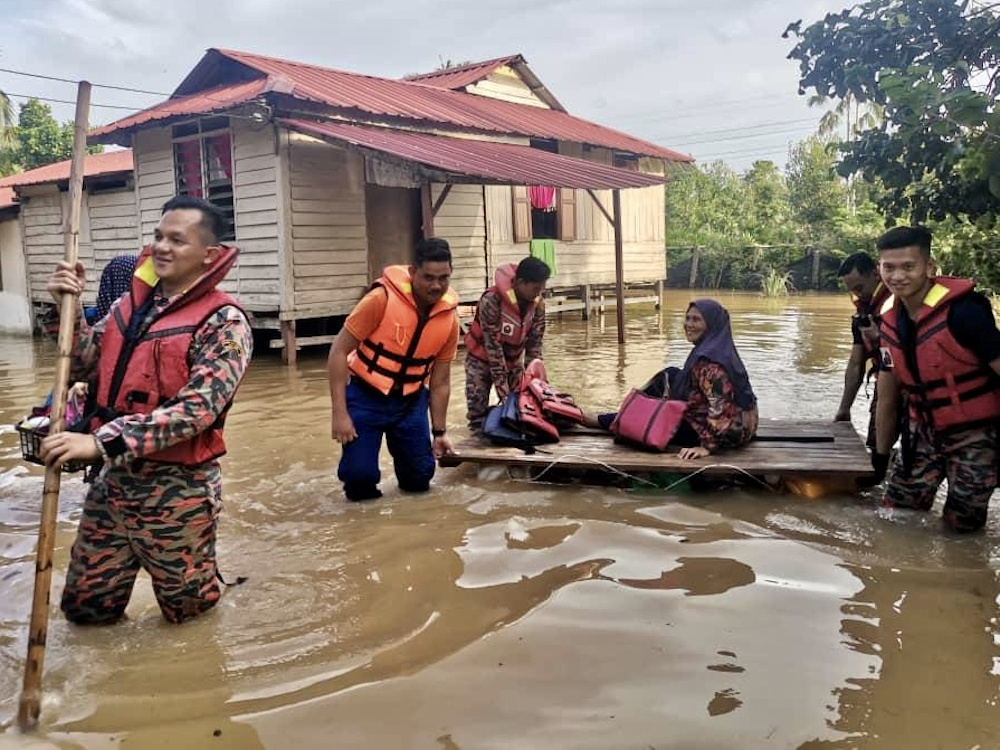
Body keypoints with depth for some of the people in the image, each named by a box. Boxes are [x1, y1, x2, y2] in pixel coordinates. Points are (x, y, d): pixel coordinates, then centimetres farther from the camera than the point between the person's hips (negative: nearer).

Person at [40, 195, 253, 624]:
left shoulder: (224, 322, -15)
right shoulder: (130, 303, 6)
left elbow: (196, 409, -24)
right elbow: (86, 368, 8)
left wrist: (101, 441, -30)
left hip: (177, 488, -6)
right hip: (115, 478, 6)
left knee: (186, 607, 14)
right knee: (85, 607, 17)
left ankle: (202, 570, 44)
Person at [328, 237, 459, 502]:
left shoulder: (450, 319, -9)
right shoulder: (382, 299, -22)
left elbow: (440, 382, 3)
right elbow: (339, 352, -16)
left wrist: (439, 432, 6)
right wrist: (340, 413, -20)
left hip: (410, 401, 4)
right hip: (366, 395, -3)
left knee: (419, 479, 2)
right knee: (360, 476, -15)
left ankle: (401, 442, 33)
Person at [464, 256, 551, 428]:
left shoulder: (538, 303, -16)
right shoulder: (492, 300, -31)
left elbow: (535, 343, -10)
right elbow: (492, 345, -29)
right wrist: (502, 387, -29)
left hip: (513, 359, 5)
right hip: (482, 358, -4)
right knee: (478, 409, -6)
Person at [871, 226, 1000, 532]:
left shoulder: (963, 311, -22)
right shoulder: (888, 321, 0)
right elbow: (887, 398, 9)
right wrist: (880, 456, 15)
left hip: (975, 435, -6)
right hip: (923, 432, 6)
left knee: (960, 527, 2)